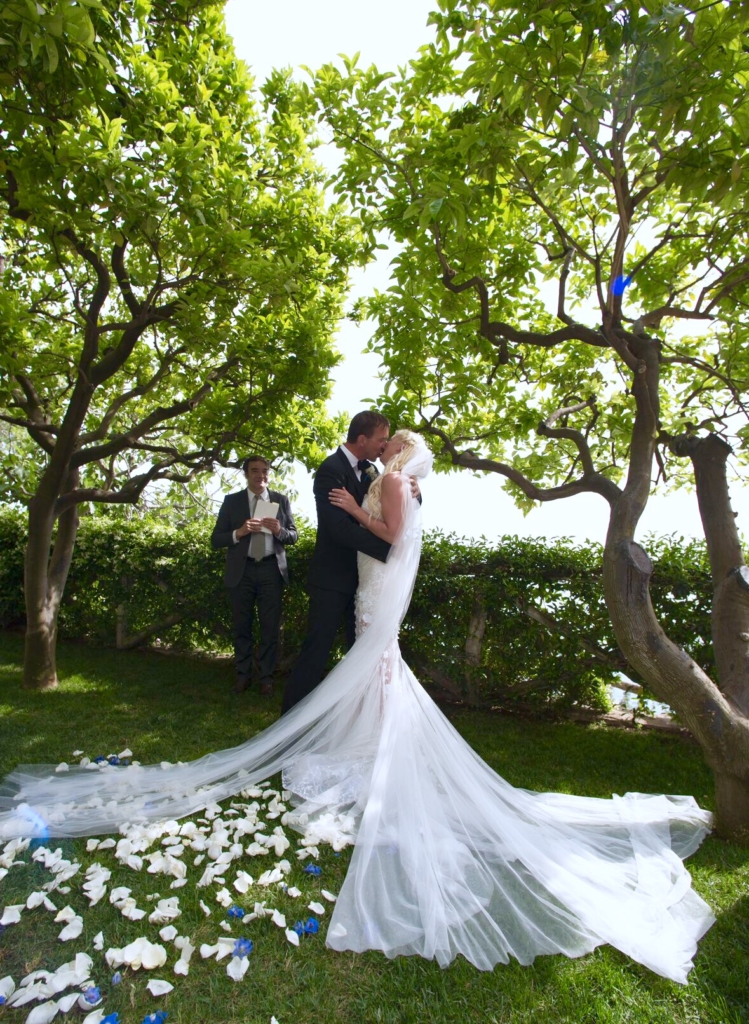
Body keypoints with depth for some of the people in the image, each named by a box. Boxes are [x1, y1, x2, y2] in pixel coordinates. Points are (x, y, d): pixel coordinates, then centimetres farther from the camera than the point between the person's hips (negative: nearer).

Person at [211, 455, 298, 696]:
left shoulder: (281, 500, 5)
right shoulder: (231, 501, 3)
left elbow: (293, 535, 4)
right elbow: (215, 540, -2)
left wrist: (279, 531, -17)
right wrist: (239, 532, -20)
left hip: (271, 570, 0)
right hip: (241, 571, 0)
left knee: (270, 626, 6)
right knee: (241, 625, 11)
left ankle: (266, 676, 21)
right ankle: (242, 674, 28)